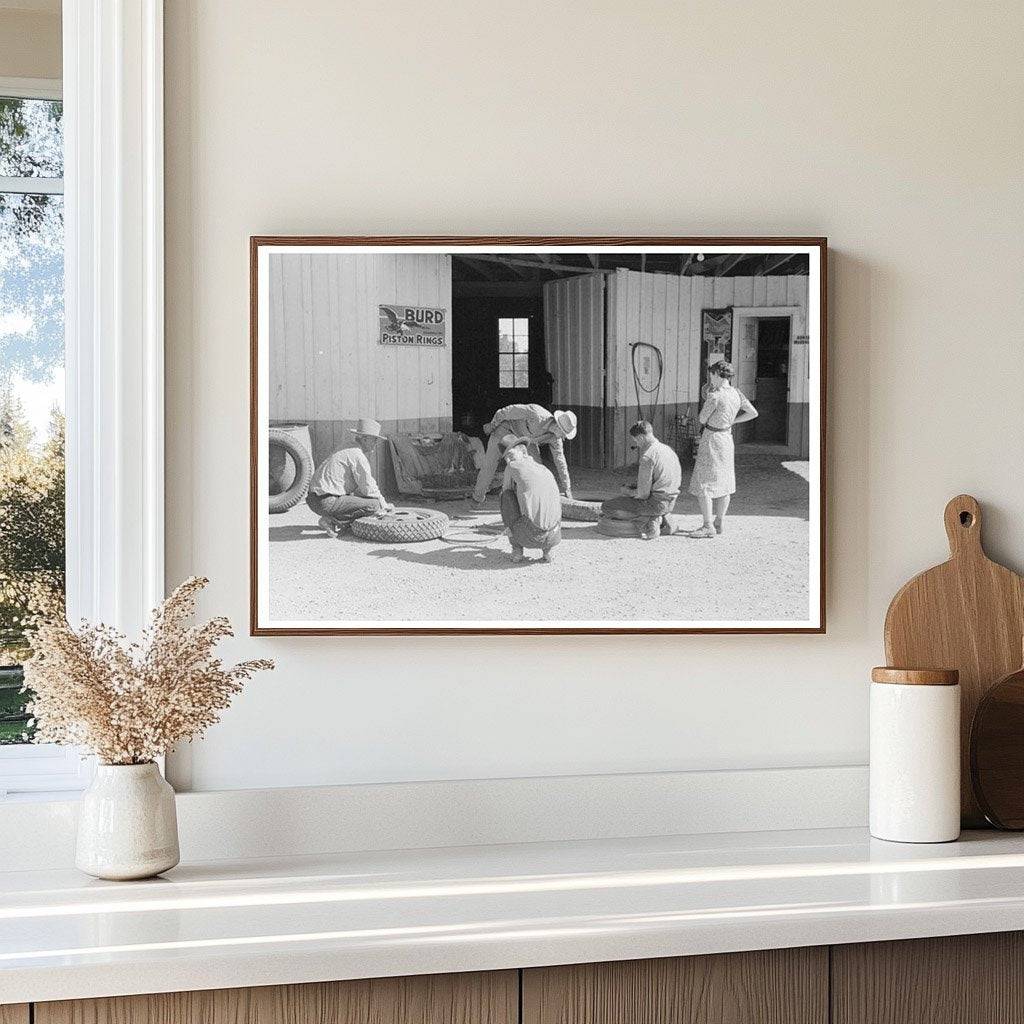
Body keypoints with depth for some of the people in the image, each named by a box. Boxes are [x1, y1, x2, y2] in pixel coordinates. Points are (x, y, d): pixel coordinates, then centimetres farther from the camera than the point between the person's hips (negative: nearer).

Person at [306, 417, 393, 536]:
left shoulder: (349, 453, 23)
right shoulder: (359, 457, -10)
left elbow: (361, 488, 27)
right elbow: (368, 489, -10)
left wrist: (382, 501, 20)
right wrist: (384, 504, 6)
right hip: (327, 503, -11)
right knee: (374, 505, -11)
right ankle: (332, 521, -11)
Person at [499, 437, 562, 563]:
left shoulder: (512, 466, 7)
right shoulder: (547, 472, 23)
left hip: (528, 536, -5)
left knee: (506, 495, 20)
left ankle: (517, 550, 18)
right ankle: (546, 550, 16)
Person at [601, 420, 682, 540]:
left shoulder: (647, 457, -19)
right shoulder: (668, 450, 8)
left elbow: (643, 494, -20)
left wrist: (628, 492, 3)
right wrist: (635, 485, 16)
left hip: (655, 503, -9)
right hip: (670, 503, 9)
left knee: (606, 506, -3)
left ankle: (649, 524, -5)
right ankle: (661, 522, 16)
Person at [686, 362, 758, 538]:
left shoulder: (715, 396, -22)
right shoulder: (737, 394, 1)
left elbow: (702, 419, -10)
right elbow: (753, 413, 12)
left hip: (712, 439, -8)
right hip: (727, 437, 8)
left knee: (703, 484, -3)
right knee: (723, 482, 16)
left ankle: (708, 527, -5)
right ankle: (719, 523, 23)